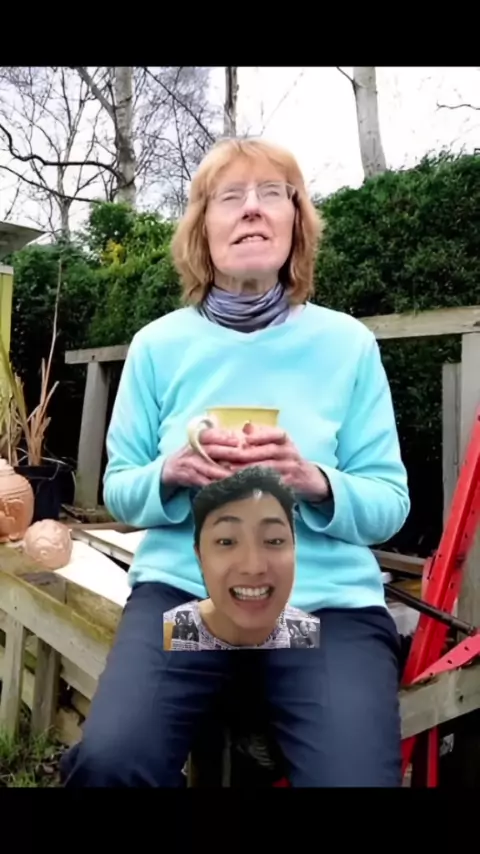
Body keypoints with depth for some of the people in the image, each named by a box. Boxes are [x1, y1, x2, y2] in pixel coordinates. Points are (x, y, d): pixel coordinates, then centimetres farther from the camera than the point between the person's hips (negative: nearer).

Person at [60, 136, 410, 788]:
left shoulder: (347, 343, 1)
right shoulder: (159, 344, 4)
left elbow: (389, 504, 2)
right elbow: (119, 493, 8)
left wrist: (315, 482, -19)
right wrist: (171, 473, -14)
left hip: (327, 599, 0)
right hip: (184, 588, 1)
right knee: (107, 759, -21)